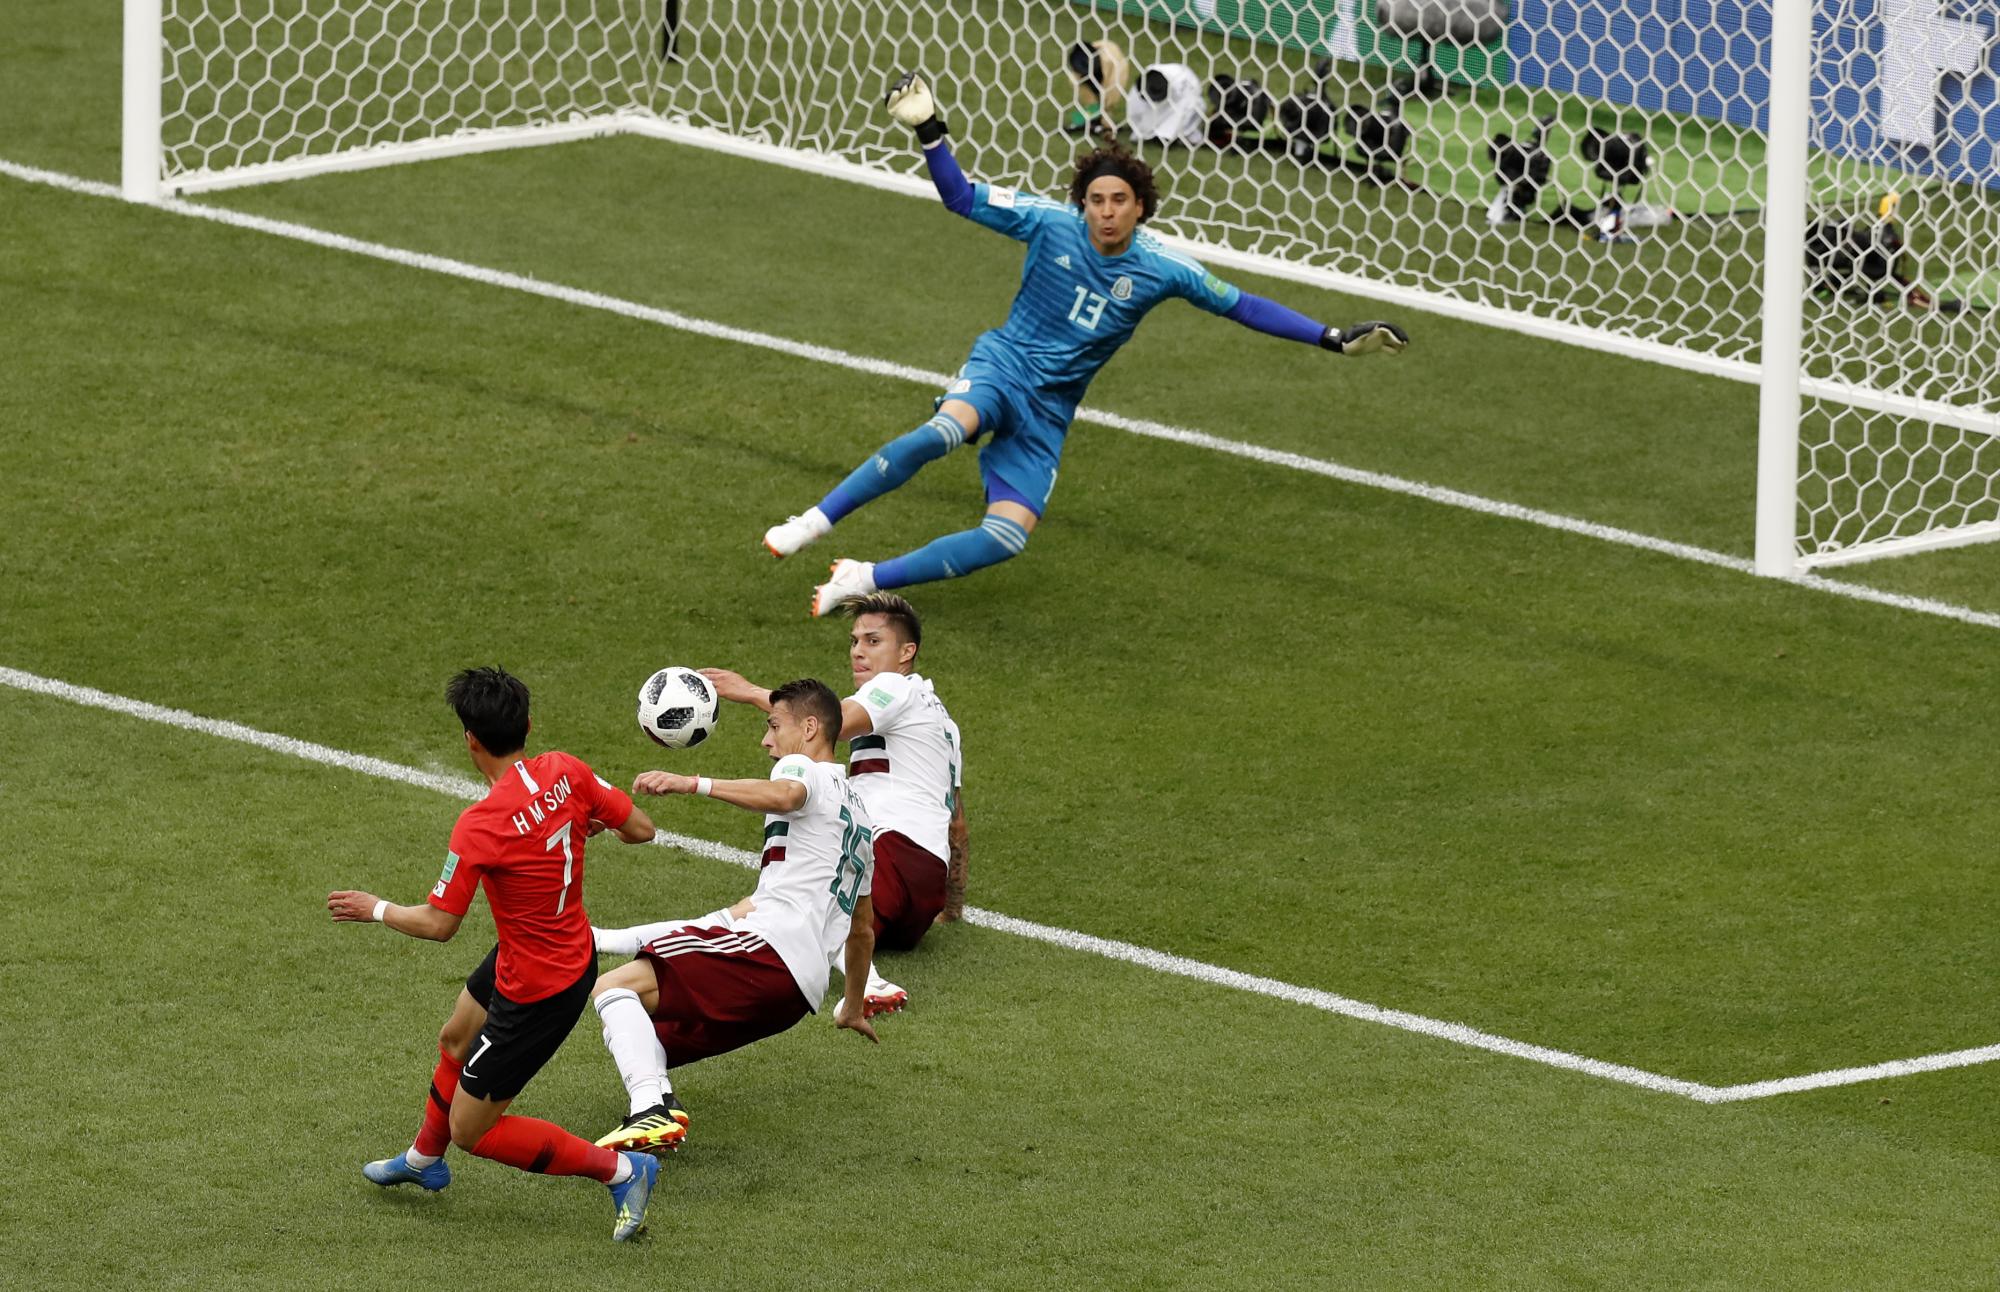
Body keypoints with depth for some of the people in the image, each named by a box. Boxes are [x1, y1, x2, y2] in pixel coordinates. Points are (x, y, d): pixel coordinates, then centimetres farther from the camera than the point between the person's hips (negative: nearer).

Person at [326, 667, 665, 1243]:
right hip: (573, 953, 9)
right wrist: (594, 823, 18)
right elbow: (641, 829, -4)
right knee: (455, 1040, 33)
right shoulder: (565, 773, -13)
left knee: (471, 1130, 7)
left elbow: (439, 924, -22)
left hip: (537, 993, -9)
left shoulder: (479, 827, -31)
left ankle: (620, 1169, 9)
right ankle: (423, 1160, 59)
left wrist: (374, 910, -4)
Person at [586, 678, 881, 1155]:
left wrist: (693, 784, -32)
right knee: (624, 1032, 17)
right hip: (799, 994, 9)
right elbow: (863, 929, 42)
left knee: (613, 988, -18)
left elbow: (785, 795, -24)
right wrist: (853, 1007, 54)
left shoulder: (804, 770, 5)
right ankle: (661, 1102, -9)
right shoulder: (857, 814, 33)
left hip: (771, 947, -9)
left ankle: (651, 1111, -35)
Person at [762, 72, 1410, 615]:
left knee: (1009, 536, -18)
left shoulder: (1161, 268, -5)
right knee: (945, 430, -39)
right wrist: (928, 131, -14)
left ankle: (867, 579, -11)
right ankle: (815, 521, -31)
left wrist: (1334, 339, -2)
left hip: (1049, 409, 3)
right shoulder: (1050, 223, -8)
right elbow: (963, 198, 0)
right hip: (1002, 368, -3)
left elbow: (1240, 304, 2)